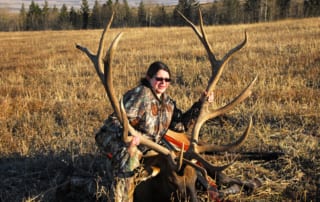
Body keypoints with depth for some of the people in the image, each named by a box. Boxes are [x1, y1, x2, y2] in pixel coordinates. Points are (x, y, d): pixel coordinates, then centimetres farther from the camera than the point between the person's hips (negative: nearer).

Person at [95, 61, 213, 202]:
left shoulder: (167, 102, 4)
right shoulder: (140, 95, -22)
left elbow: (180, 124, -1)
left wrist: (200, 104, -6)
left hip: (142, 145, 8)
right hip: (114, 138, -8)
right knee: (129, 155, -37)